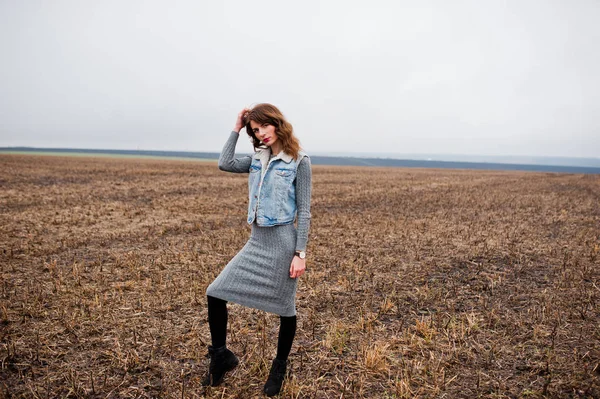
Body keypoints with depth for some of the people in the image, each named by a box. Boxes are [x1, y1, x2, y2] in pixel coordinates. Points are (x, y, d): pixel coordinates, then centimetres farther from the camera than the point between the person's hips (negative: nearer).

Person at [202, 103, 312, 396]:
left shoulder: (299, 161, -8)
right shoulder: (257, 159, 9)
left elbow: (304, 211, -9)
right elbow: (225, 164, -6)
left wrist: (300, 253, -13)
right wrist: (236, 129, -1)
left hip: (283, 241, -6)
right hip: (256, 241, 6)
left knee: (285, 308, 9)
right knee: (215, 293, 2)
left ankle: (279, 368, 31)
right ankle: (221, 357, 22)